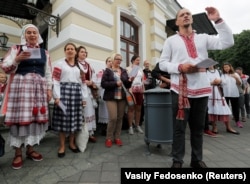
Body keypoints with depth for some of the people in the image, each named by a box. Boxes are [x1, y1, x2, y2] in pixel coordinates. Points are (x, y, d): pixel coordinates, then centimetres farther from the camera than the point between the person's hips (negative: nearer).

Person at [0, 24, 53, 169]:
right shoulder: (16, 48, 9)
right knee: (20, 117, -3)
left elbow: (48, 73, 12)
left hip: (39, 87, 3)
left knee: (36, 117, 3)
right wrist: (17, 60, -14)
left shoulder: (44, 52, 15)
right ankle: (18, 152, 10)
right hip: (20, 86, -2)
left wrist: (49, 89, 4)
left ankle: (30, 148, 17)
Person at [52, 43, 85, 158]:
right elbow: (55, 81, -3)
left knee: (74, 118, 7)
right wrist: (57, 96, -13)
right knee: (63, 118, -2)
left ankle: (72, 143, 22)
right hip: (63, 91, -4)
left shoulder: (79, 66, 18)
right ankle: (62, 146, 12)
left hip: (76, 93, 4)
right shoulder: (59, 64, 6)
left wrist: (83, 97, 10)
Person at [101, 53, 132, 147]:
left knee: (120, 118, 7)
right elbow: (103, 84, -10)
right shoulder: (107, 71, 1)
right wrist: (115, 83, -18)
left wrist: (130, 81, -9)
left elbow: (127, 85, 12)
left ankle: (117, 137, 21)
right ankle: (109, 138, 10)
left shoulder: (124, 71, 13)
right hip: (111, 97, -4)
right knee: (113, 118, -10)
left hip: (122, 97, 4)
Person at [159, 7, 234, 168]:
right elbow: (162, 63, 3)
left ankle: (197, 159, 28)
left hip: (202, 89, 3)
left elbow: (227, 42, 7)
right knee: (179, 127, 3)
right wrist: (180, 67, -13)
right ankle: (177, 160, 18)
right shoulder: (171, 40, 10)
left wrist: (218, 20, 3)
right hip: (180, 89, -2)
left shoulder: (203, 38, 16)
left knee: (198, 127, 12)